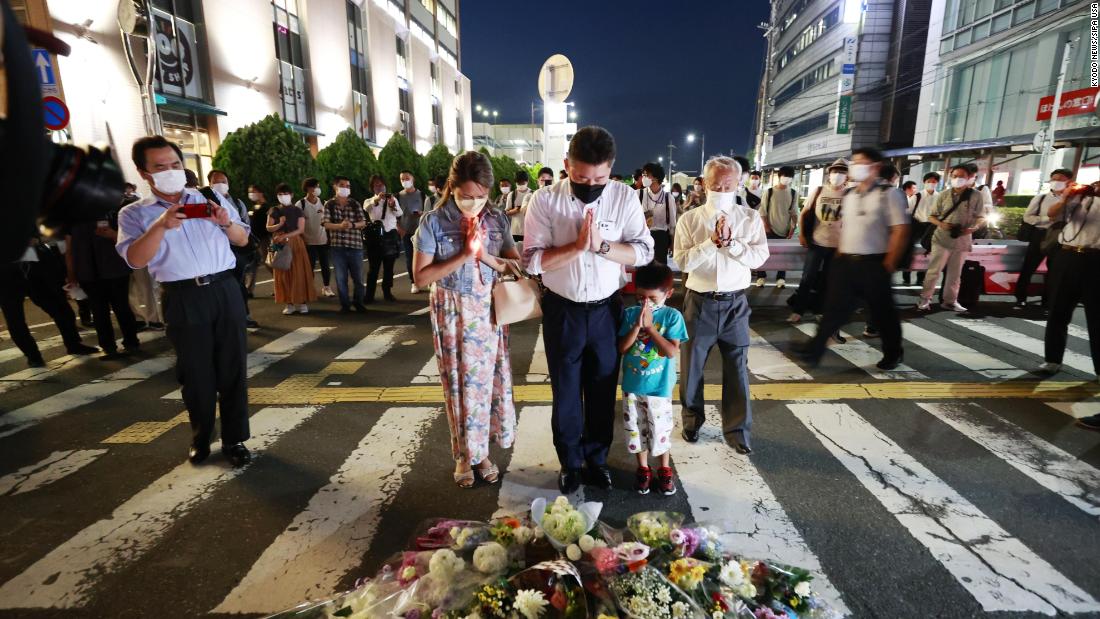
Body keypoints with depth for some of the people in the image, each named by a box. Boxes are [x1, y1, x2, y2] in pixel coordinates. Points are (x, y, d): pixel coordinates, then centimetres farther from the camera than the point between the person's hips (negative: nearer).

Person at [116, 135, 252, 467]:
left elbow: (242, 240, 13)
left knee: (233, 368, 3)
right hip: (183, 299, -1)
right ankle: (200, 438, 25)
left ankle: (234, 439, 13)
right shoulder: (135, 213, 5)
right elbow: (135, 260, -9)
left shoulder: (210, 201, 12)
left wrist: (226, 222, -8)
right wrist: (161, 226, -23)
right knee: (196, 373, 7)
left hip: (225, 290, 2)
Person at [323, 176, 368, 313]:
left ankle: (358, 302, 21)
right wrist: (340, 226, -24)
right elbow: (326, 224, -5)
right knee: (341, 277, 3)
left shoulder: (355, 203, 6)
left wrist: (352, 225, -20)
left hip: (355, 245, 1)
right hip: (336, 246, -1)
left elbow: (363, 222, 1)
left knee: (358, 276, 6)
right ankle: (345, 304, 14)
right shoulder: (329, 205, 4)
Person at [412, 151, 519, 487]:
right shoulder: (434, 222, -9)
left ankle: (482, 451, 28)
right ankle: (464, 454, 27)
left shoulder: (497, 220, -1)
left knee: (489, 379, 8)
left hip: (489, 311, 3)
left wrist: (485, 256, -17)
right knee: (459, 383, 7)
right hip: (452, 313, -2)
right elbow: (421, 277, -12)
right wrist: (463, 255, -20)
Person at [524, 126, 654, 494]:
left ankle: (598, 457, 38)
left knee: (603, 390, 15)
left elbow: (644, 252, -8)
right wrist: (578, 245, -26)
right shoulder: (544, 200, -11)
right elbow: (533, 260, -15)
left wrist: (601, 245, -23)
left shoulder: (625, 197, -6)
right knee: (566, 391, 13)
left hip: (606, 310, 1)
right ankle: (570, 462, 35)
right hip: (562, 311, -1)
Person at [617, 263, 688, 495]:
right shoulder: (630, 314, -4)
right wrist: (637, 326, -21)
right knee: (636, 429, 14)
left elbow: (672, 351, -18)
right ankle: (642, 469, 34)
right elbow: (622, 348, -9)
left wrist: (649, 326, -21)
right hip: (632, 385, 2)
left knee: (661, 431, 11)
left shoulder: (672, 316, -10)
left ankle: (664, 470, 33)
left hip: (659, 387, -2)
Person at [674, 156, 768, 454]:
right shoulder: (689, 219, -2)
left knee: (737, 368, 8)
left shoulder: (751, 219, 1)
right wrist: (713, 241, -19)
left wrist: (730, 242, -19)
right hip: (699, 302, 0)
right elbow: (683, 261, -12)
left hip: (735, 303, 1)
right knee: (692, 365, 12)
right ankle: (692, 420, 33)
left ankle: (737, 430, 24)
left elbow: (759, 257, -8)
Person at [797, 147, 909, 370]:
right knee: (834, 306, 5)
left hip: (873, 263, -5)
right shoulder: (849, 195, 11)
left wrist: (889, 264, -14)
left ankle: (893, 354, 27)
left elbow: (900, 230, -11)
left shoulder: (889, 193, -8)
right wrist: (839, 255, 12)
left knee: (882, 311, 9)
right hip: (845, 261, 5)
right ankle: (815, 348, 9)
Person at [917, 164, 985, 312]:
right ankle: (925, 299, 5)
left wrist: (973, 228, -15)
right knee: (934, 270, -3)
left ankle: (950, 301, 18)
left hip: (962, 241, 1)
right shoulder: (943, 195, 0)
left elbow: (981, 217, 5)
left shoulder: (975, 196, 1)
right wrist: (941, 224, -16)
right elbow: (931, 216, 4)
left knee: (955, 273, 9)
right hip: (942, 239, -1)